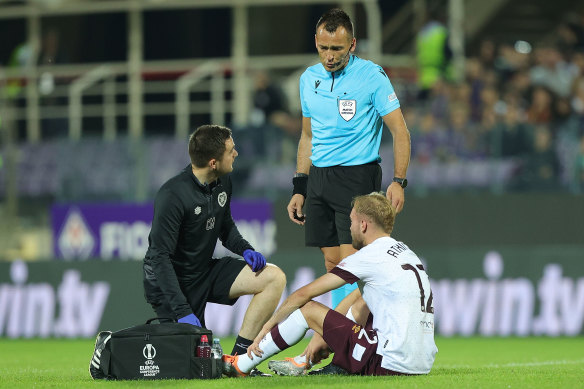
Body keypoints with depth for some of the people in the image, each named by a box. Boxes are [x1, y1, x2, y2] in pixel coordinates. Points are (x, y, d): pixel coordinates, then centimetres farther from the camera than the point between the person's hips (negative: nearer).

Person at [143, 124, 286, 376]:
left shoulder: (222, 182, 0)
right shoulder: (172, 196, -25)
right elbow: (159, 258, -25)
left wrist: (245, 250, -4)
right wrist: (182, 312, -30)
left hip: (207, 270, 8)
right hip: (174, 282, -8)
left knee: (274, 278, -10)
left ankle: (238, 355, -11)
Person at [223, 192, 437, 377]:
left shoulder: (369, 257, -7)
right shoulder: (407, 253, 18)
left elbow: (304, 294, 0)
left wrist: (268, 325, 12)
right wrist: (325, 339, 28)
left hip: (390, 364, -8)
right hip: (424, 363, 8)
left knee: (308, 309, 4)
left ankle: (241, 365, 17)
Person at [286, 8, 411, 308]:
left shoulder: (371, 76, -7)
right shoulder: (309, 79, 10)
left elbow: (400, 132, -6)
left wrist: (398, 182, -15)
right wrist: (299, 188, 15)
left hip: (357, 174, -6)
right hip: (318, 179, 6)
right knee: (332, 261, 5)